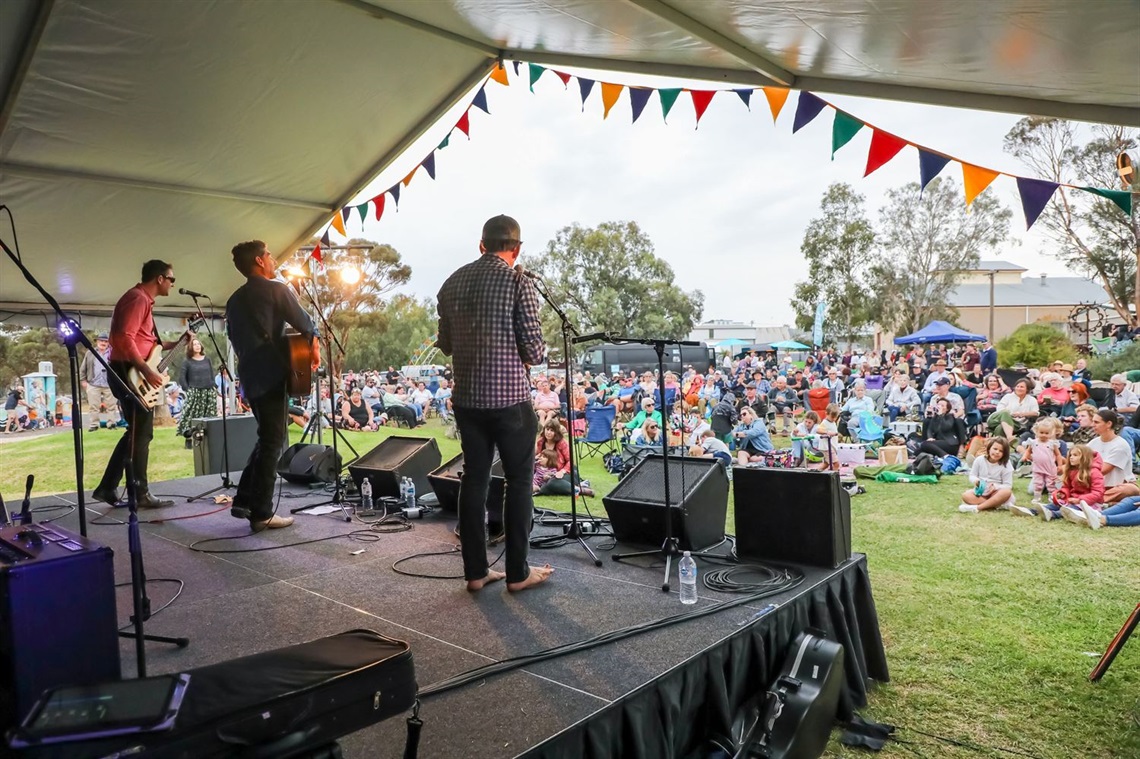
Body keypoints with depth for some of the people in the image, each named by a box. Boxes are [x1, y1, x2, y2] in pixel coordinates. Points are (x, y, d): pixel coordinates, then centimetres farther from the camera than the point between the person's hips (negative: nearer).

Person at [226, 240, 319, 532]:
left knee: (266, 438, 19)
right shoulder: (276, 289, -6)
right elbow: (305, 324, -7)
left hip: (249, 378, 8)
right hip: (272, 377, -8)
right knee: (272, 443, -3)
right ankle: (262, 514, -2)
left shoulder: (234, 299, 17)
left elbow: (234, 338, 21)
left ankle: (244, 501, 15)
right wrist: (314, 350, 9)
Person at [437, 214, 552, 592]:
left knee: (473, 480, 11)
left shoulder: (452, 283, 7)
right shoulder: (518, 282, -10)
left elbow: (445, 344, 14)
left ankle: (475, 571, 17)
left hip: (467, 398, 5)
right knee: (519, 482, 6)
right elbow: (533, 350, -12)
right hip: (510, 397, -5)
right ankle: (518, 572, 13)